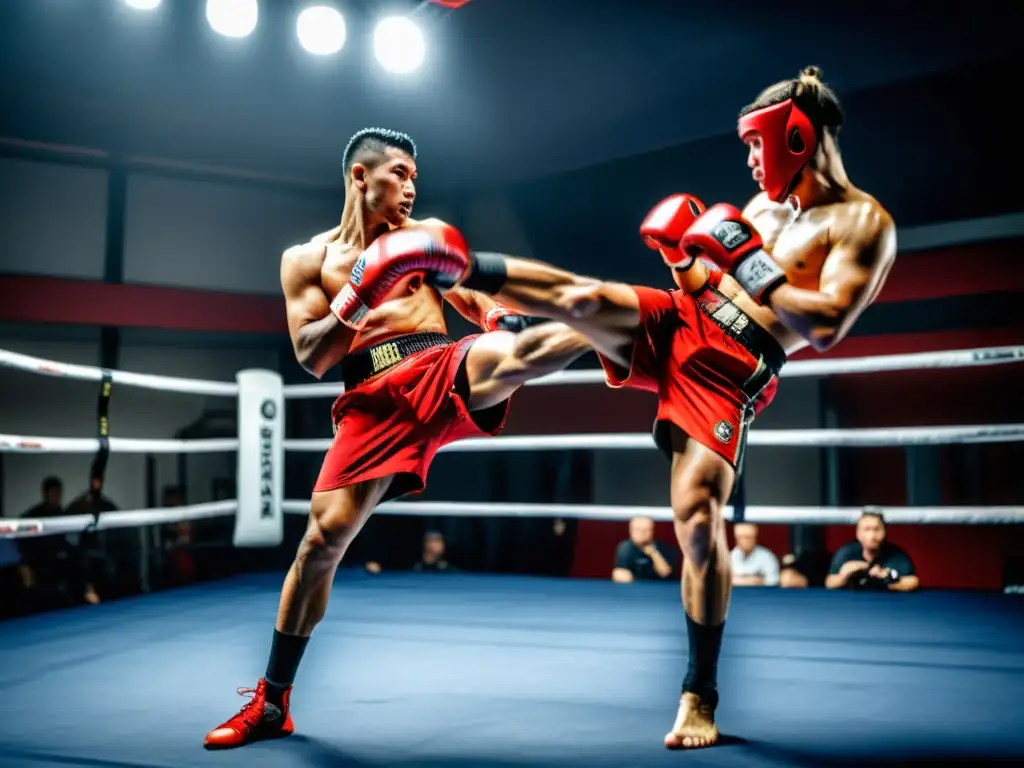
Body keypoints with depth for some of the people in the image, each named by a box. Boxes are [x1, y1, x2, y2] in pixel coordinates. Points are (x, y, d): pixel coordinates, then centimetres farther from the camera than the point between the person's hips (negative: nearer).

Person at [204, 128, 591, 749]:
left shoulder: (429, 234, 18)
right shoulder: (306, 260, 13)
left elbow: (474, 302, 16)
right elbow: (312, 359, 3)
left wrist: (499, 318, -9)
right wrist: (359, 297, -13)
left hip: (443, 371, 1)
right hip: (374, 400, -1)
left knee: (516, 351, -32)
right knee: (322, 538, -9)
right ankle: (272, 703, 5)